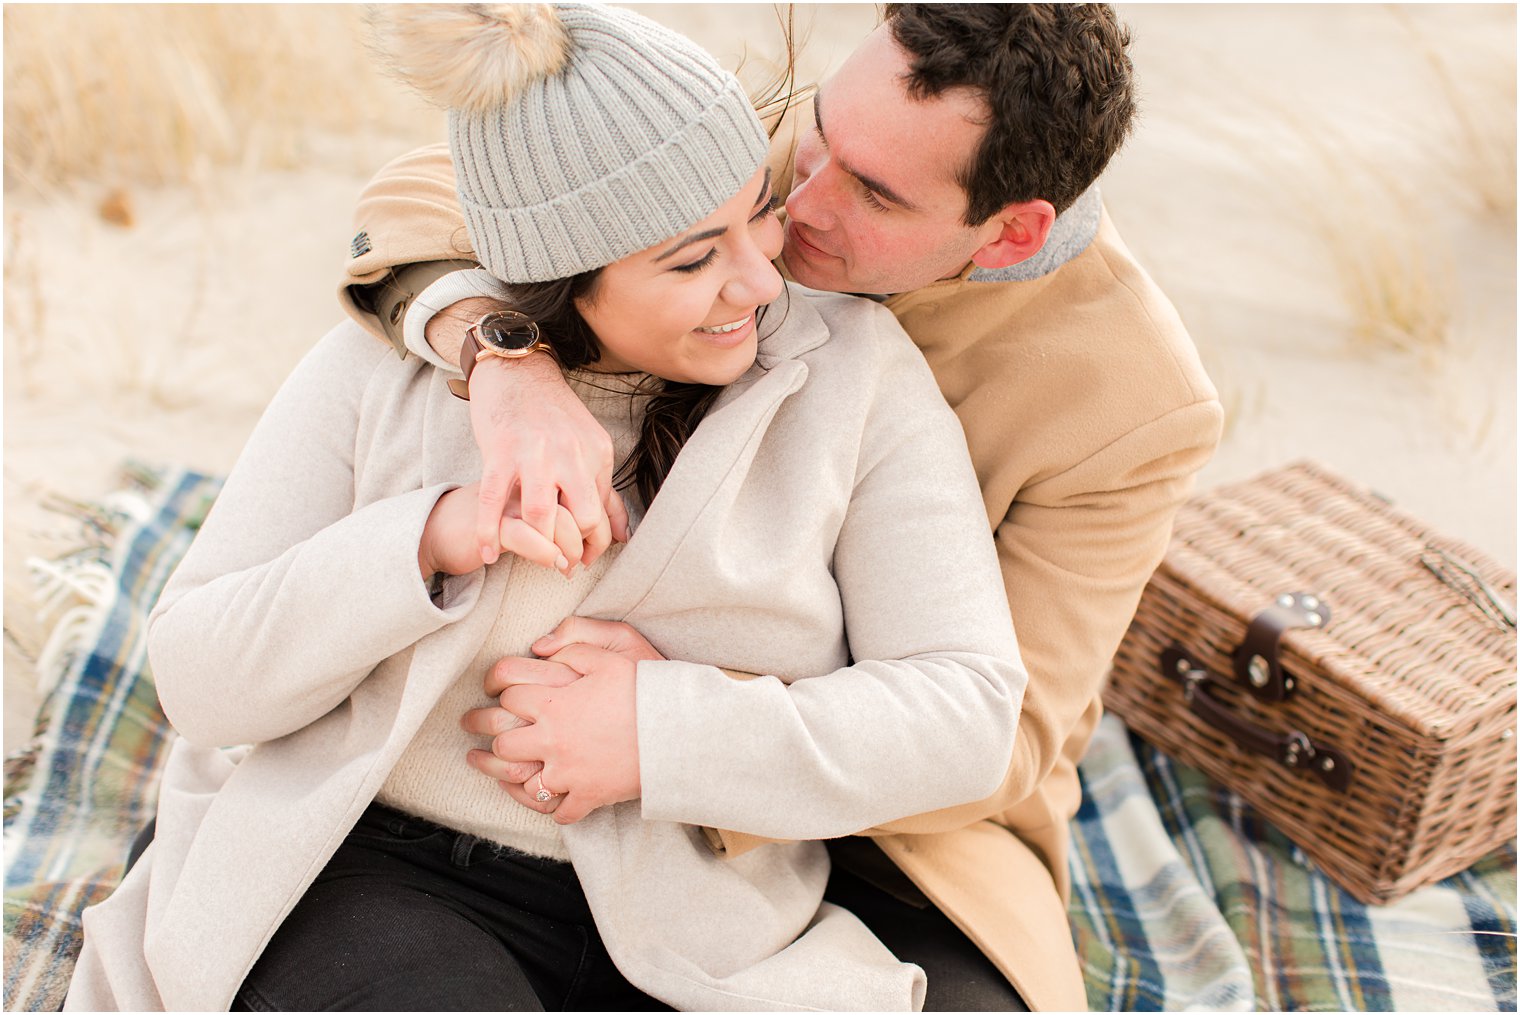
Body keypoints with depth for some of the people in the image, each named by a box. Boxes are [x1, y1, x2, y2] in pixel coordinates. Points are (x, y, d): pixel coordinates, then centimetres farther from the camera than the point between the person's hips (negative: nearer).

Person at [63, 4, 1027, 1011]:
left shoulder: (855, 371, -2)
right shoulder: (388, 371, -1)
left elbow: (967, 708, -6)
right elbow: (201, 681, -1)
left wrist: (669, 728, -18)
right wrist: (428, 541, -19)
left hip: (693, 927, 2)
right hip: (386, 881, -1)